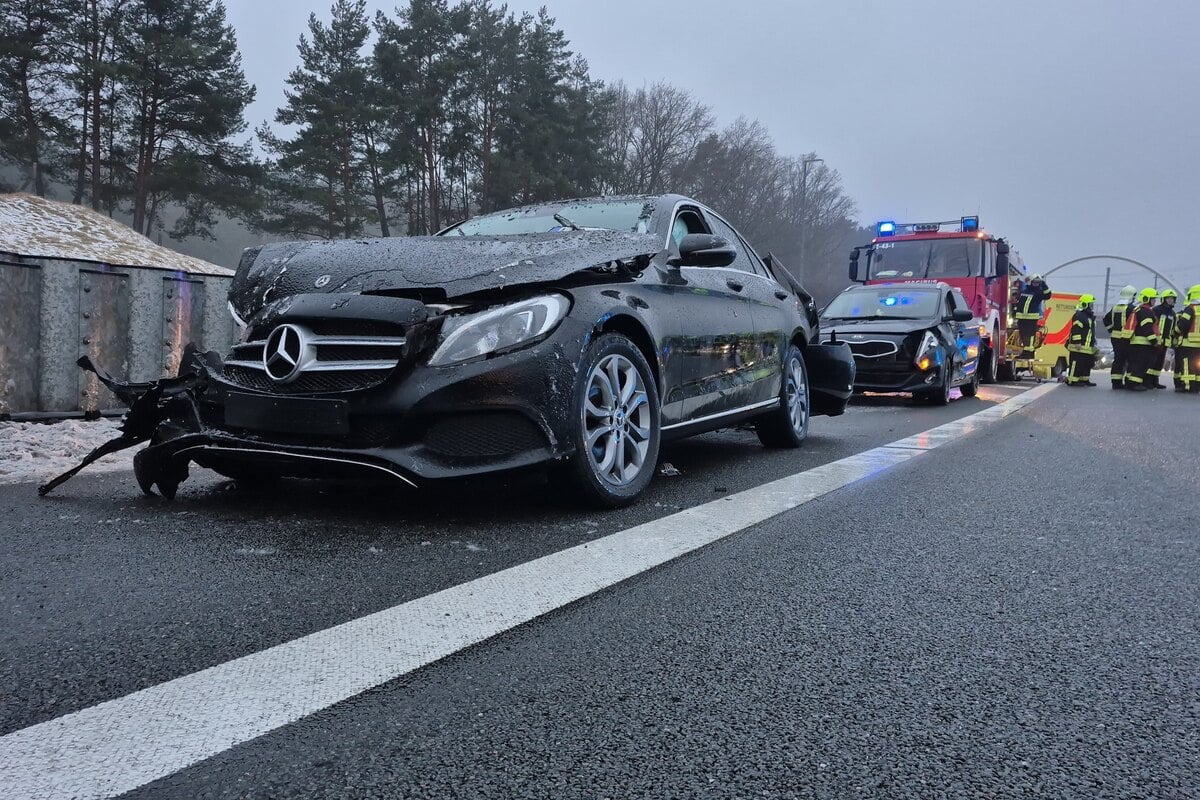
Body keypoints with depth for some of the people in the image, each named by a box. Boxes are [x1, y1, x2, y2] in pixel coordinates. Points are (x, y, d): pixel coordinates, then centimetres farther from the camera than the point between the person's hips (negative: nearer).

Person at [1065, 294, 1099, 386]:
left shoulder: (1090, 316, 20)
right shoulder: (1079, 316, -13)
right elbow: (1076, 330, -19)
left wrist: (1094, 343, 27)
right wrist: (1077, 343, -23)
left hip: (1088, 347, 10)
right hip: (1079, 347, -10)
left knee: (1087, 363, 13)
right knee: (1076, 364, -9)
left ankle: (1084, 379, 21)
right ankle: (1072, 380, -6)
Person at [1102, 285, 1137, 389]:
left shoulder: (1115, 308, 10)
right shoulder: (1131, 308, -12)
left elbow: (1106, 320, 17)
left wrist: (1111, 331, 21)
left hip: (1115, 337, 7)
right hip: (1127, 338, -7)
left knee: (1118, 359, 10)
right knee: (1130, 360, -1)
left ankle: (1116, 382, 10)